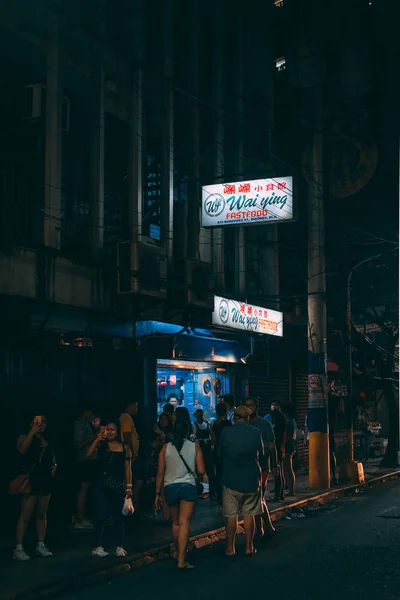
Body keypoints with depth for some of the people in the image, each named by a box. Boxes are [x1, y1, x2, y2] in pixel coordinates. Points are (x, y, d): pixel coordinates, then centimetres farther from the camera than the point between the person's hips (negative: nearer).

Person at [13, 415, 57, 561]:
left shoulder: (47, 439, 15)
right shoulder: (25, 437, -3)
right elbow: (22, 450, -24)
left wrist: (54, 465, 6)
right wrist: (32, 433, -24)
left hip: (46, 479, 6)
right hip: (31, 479, -6)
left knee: (42, 513, 9)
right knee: (25, 515, -9)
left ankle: (41, 545, 14)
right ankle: (18, 548, -8)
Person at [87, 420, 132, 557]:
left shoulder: (125, 448, 5)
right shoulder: (101, 445, 3)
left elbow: (127, 469, 5)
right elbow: (89, 454, -15)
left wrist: (129, 487, 1)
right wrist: (97, 439, -16)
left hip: (118, 486, 1)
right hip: (102, 485, -1)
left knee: (118, 516, 8)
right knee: (100, 515, -6)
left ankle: (119, 547, 16)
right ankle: (98, 546, 0)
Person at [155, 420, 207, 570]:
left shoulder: (166, 448, 4)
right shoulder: (195, 447, 2)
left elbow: (160, 473, 2)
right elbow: (201, 471, -1)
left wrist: (158, 493, 8)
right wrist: (204, 476, 21)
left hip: (170, 487, 2)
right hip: (188, 486, -2)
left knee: (176, 523, 19)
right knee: (184, 523, -5)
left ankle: (179, 552, 33)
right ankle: (181, 560, -12)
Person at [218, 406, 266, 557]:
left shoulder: (226, 433, -6)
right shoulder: (255, 433, -3)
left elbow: (219, 454, 6)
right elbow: (261, 455, 8)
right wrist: (263, 470, 26)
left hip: (231, 480, -1)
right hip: (251, 480, 1)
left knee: (231, 515, 6)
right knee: (249, 515, 8)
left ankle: (230, 548, 10)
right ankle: (249, 547, 11)